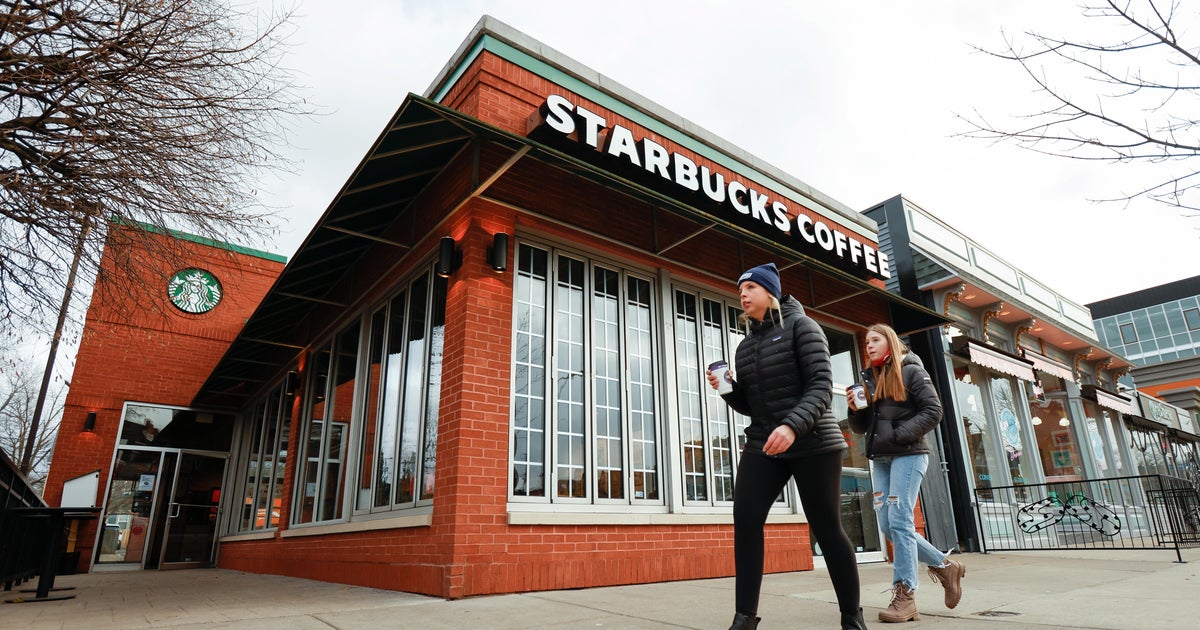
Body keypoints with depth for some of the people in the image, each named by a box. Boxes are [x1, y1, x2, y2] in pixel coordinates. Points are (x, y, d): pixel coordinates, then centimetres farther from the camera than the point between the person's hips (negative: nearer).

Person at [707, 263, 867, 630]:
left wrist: (792, 426, -30)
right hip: (763, 446, 5)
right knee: (745, 519, -9)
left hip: (813, 445, -5)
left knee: (826, 528, 0)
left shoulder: (800, 326, -3)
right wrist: (727, 390, -4)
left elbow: (822, 385, -15)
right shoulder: (745, 346, 14)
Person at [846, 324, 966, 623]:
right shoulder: (869, 379, 16)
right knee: (888, 525, 3)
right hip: (879, 458, 7)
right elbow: (862, 427, 16)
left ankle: (905, 596, -6)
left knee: (899, 520, -12)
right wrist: (855, 409, -5)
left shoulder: (911, 371, 0)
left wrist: (901, 434, -16)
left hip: (908, 454, -7)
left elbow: (933, 411, -8)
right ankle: (944, 565, 22)